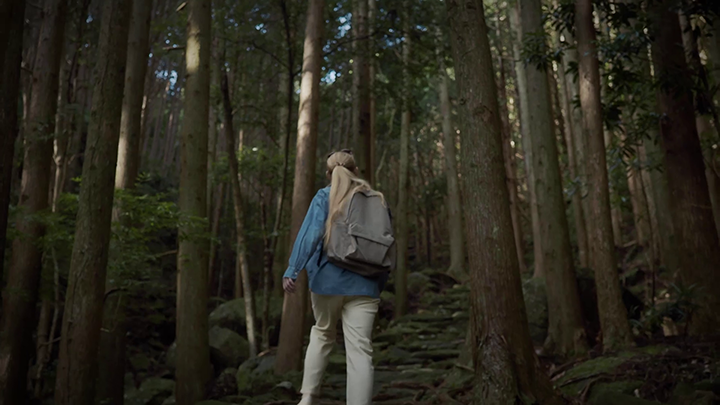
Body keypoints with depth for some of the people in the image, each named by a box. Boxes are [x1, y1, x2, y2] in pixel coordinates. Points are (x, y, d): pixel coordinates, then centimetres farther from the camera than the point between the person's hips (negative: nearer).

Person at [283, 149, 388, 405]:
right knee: (360, 350, 0)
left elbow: (310, 233, -10)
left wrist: (292, 271, -13)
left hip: (327, 280, 0)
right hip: (364, 284, 0)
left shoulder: (324, 196, 3)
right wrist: (380, 284, 17)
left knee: (322, 334, 22)